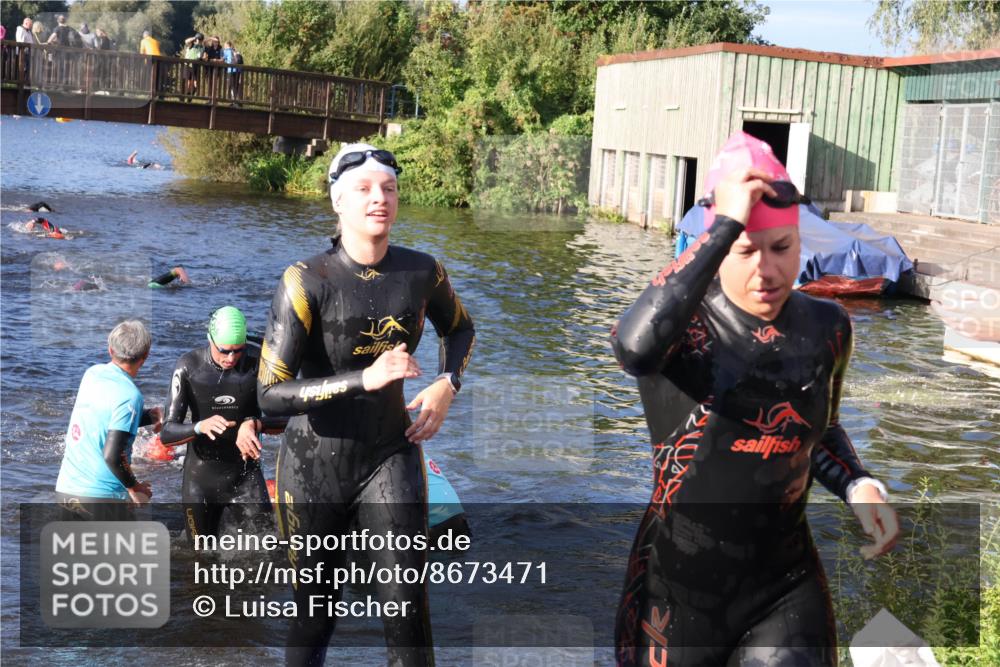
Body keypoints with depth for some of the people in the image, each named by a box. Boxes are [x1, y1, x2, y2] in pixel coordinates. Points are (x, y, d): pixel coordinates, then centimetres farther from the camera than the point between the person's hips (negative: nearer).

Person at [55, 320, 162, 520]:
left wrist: (148, 416, 4)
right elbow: (112, 455, -22)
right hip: (103, 497, -6)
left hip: (65, 489, 6)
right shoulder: (130, 395, -17)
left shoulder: (93, 373, 3)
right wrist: (134, 487, -8)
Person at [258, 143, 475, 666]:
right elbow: (270, 394, -23)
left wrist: (447, 385, -1)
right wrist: (366, 378, -31)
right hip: (315, 466, -2)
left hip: (390, 456, 2)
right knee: (314, 611, 14)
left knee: (407, 613, -9)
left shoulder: (421, 272, -5)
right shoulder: (307, 281, -17)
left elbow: (459, 329, 17)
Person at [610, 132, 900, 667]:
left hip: (787, 590, 3)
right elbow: (634, 346, -41)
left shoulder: (826, 327, 0)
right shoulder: (682, 321, -15)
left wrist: (858, 486, -2)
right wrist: (725, 225, -36)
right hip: (676, 595, -3)